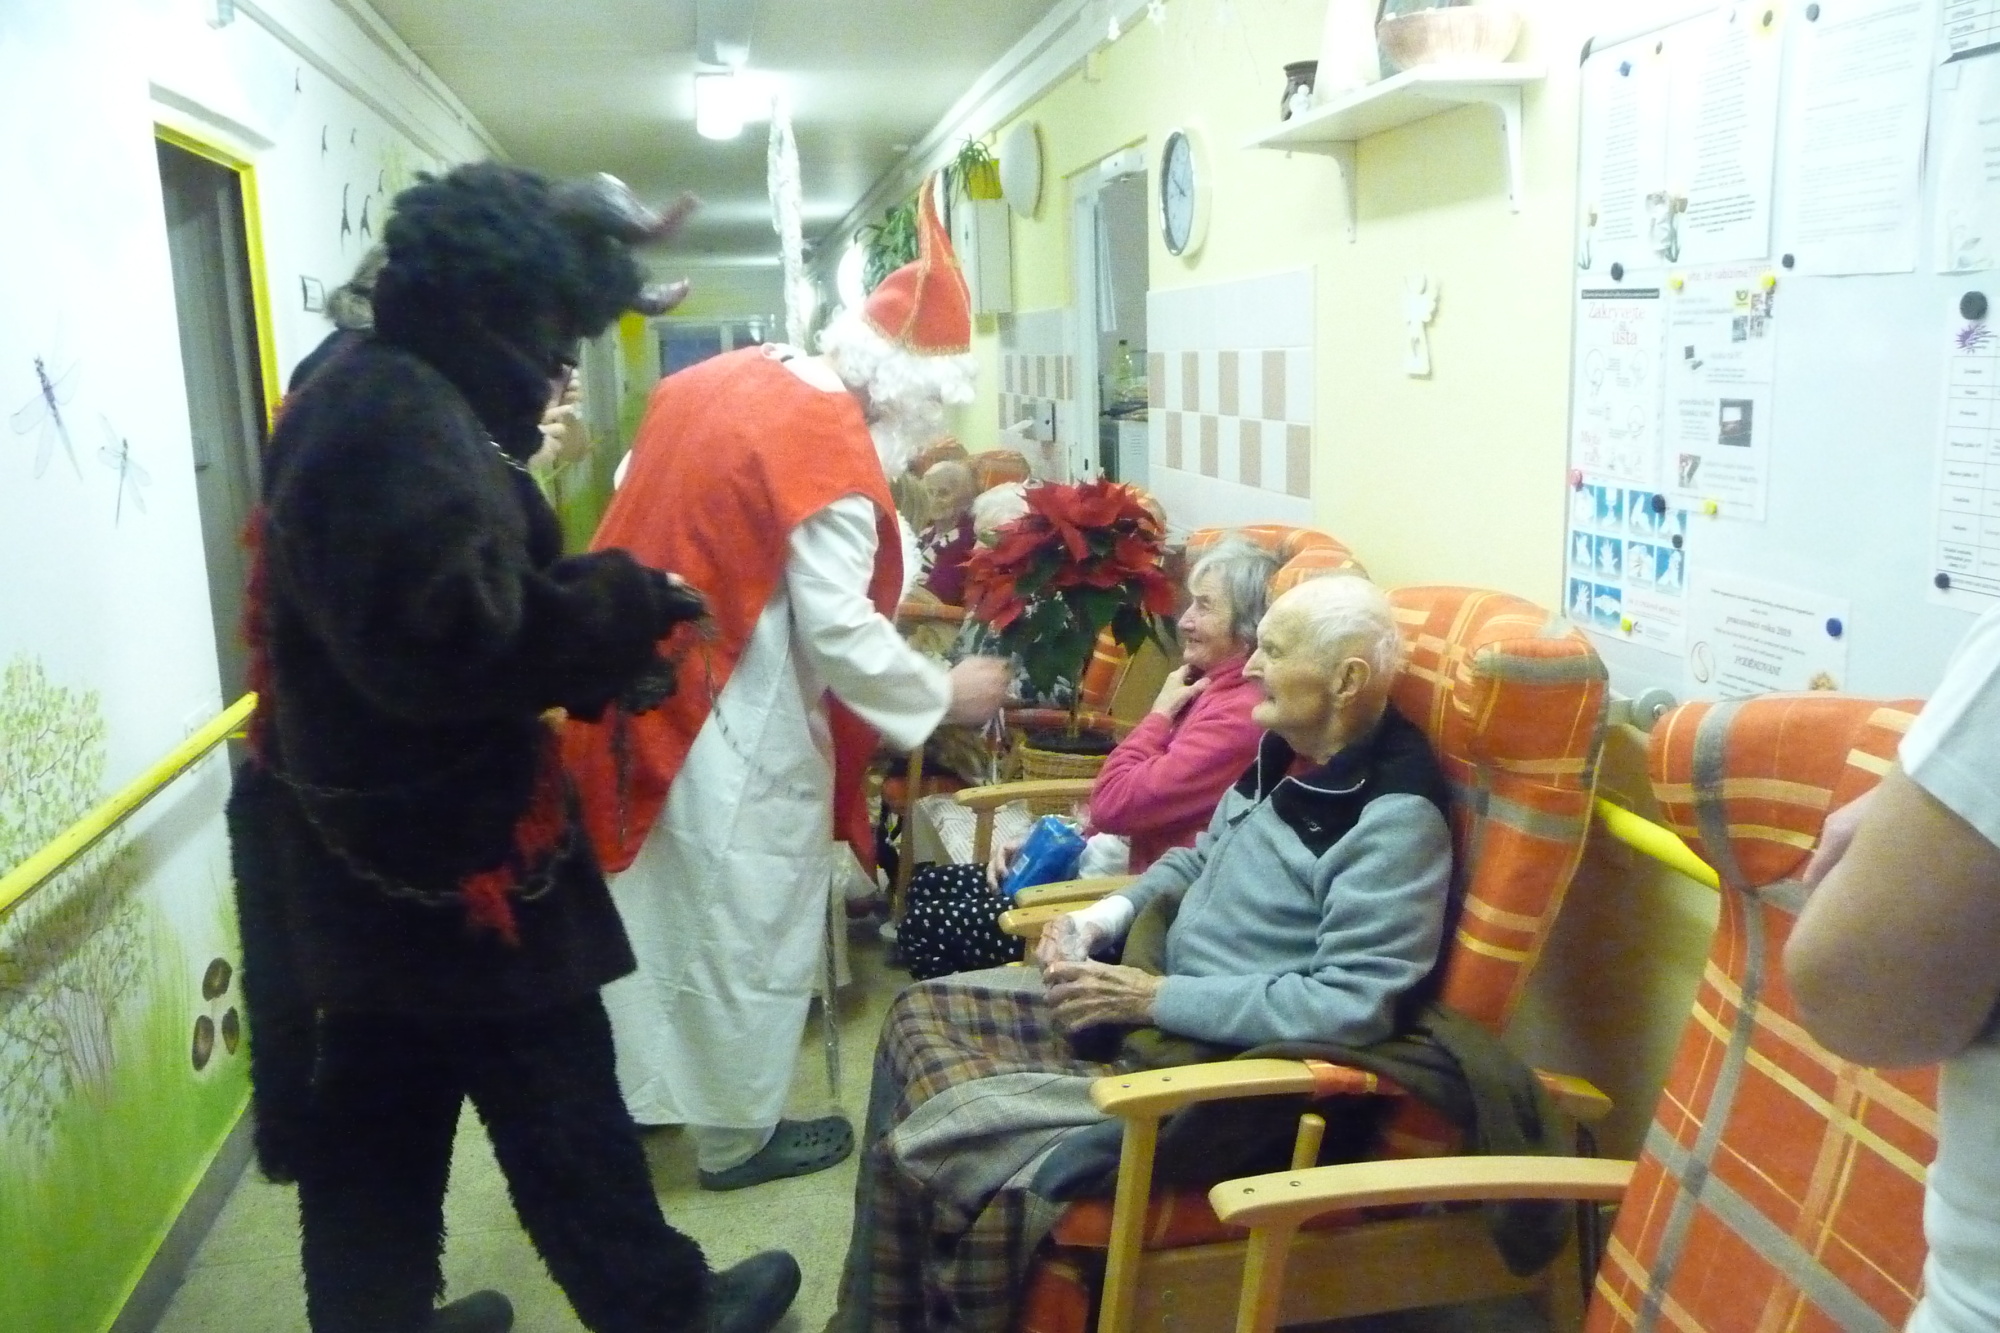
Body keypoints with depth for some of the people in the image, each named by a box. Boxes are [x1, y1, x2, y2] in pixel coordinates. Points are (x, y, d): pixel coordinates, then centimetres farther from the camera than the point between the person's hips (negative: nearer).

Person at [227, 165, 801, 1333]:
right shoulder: (400, 415, -22)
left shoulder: (367, 392, 12)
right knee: (559, 1109, 8)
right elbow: (453, 631, -30)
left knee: (374, 1133, 20)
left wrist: (596, 661, 7)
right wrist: (626, 600, -18)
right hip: (438, 851, -10)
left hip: (374, 847, 10)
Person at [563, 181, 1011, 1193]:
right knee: (745, 924, 8)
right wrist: (945, 695, -9)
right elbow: (839, 632, -21)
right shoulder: (831, 446, -21)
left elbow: (658, 520, 14)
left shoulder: (713, 379, 5)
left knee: (659, 901, 22)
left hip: (644, 686, 9)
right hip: (736, 725, -9)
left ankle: (639, 1089, 40)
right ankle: (736, 1136, 24)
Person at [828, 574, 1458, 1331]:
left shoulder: (1394, 821, -21)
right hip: (1163, 999, 10)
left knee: (933, 1142, -20)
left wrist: (1158, 999, -23)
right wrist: (1106, 915, 3)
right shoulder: (1287, 753, 6)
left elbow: (1353, 1008, -27)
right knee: (921, 1015, 6)